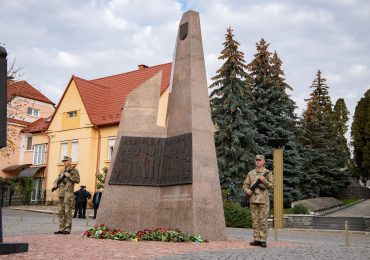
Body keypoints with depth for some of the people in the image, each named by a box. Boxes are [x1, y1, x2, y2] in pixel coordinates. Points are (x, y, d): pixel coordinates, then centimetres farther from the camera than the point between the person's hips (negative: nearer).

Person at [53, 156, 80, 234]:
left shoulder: (74, 170, -2)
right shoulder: (62, 171, 18)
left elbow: (77, 180, -11)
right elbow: (58, 179, 25)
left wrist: (69, 176, -16)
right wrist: (55, 183, 5)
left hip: (69, 193, -7)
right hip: (61, 193, 7)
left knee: (68, 212, -7)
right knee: (61, 212, 7)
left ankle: (67, 229, -4)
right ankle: (61, 229, 11)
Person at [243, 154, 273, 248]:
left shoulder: (268, 173, 2)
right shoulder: (251, 173, 12)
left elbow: (271, 185, -4)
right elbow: (245, 184, 12)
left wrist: (264, 181, -21)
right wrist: (247, 190, -8)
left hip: (263, 200, -4)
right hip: (253, 199, 4)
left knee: (263, 220, -3)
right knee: (255, 220, 6)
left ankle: (263, 240, 1)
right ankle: (256, 239, 11)